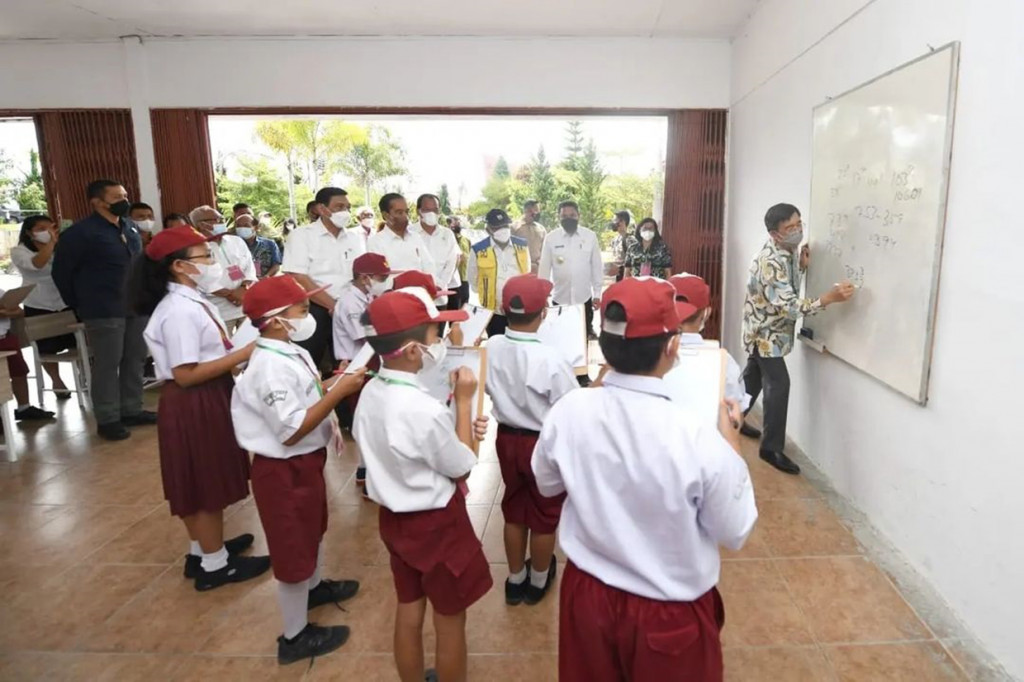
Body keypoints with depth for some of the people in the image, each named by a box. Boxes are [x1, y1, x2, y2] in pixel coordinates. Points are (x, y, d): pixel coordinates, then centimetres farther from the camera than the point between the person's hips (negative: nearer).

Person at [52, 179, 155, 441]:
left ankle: (131, 410, 24)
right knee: (107, 365, 1)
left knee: (135, 360, 12)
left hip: (138, 307, 6)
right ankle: (107, 419, 11)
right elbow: (61, 272, -3)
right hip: (104, 311, -6)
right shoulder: (80, 232, -8)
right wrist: (79, 305, 2)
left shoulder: (132, 228, 9)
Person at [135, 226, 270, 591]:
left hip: (208, 399, 10)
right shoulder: (179, 311, -22)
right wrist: (243, 354, -23)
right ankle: (215, 565, 21)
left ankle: (203, 549, 38)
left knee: (201, 482, 21)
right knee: (205, 483, 4)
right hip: (193, 405, -10)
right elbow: (186, 374, -25)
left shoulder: (192, 301, 8)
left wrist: (239, 351, 1)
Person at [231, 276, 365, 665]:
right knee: (292, 548, 7)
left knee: (312, 529, 30)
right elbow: (292, 430, -30)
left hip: (306, 461, 10)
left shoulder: (295, 353, 2)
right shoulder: (271, 367, -28)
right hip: (284, 470, -10)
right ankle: (295, 636, 27)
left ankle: (315, 586, 56)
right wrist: (339, 392, -30)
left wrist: (335, 381, -3)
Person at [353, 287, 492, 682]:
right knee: (450, 621, 16)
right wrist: (464, 402, -10)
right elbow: (463, 466, -15)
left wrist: (453, 429, 4)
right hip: (436, 523, -7)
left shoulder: (370, 393, -6)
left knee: (408, 612, 24)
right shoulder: (425, 410, -31)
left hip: (394, 516, 8)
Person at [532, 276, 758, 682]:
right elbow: (734, 533, -11)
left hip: (588, 594, 3)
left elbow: (548, 485, 1)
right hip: (669, 612, -3)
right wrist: (730, 441, -3)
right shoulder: (700, 440, -30)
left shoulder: (567, 413, -19)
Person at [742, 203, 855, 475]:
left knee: (754, 375, 21)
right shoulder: (771, 262, -30)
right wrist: (830, 297, -43)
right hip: (765, 330, -10)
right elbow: (790, 307, -35)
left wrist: (802, 266, -6)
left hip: (770, 329, 10)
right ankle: (772, 448, -2)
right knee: (778, 384, -10)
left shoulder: (787, 250, -1)